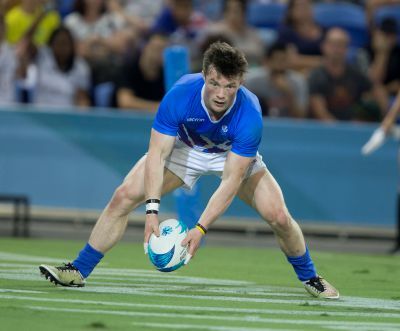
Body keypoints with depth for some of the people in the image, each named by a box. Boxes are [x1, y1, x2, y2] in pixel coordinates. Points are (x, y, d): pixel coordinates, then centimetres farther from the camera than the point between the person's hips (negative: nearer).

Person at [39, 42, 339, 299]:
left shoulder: (250, 116, -37)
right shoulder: (180, 95, -36)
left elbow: (231, 181, -35)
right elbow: (157, 154, -32)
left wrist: (201, 229, -43)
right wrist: (152, 210, -43)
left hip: (233, 156, -1)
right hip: (183, 147, 1)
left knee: (279, 217, -14)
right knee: (123, 197, -14)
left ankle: (309, 277, 15)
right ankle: (78, 271, -1)